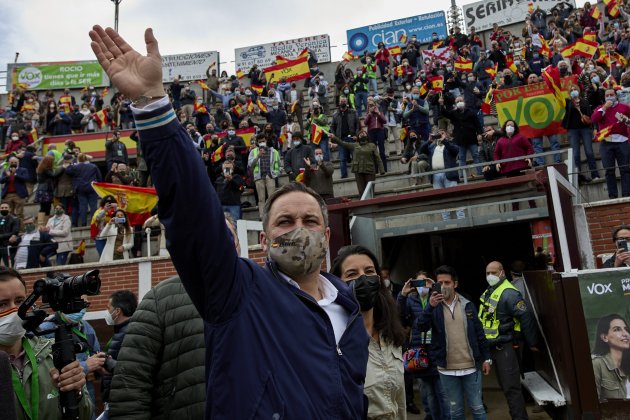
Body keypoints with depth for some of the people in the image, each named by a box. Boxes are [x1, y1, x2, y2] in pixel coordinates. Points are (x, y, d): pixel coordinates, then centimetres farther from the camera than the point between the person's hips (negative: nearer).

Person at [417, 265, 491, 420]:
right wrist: (430, 307, -31)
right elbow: (420, 327, -18)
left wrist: (486, 358, 4)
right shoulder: (434, 306, -3)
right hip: (447, 370, 0)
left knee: (477, 407, 12)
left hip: (471, 367, 0)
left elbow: (479, 333, 6)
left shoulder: (467, 304, 1)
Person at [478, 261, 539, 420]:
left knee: (511, 386, -4)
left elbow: (526, 317, -19)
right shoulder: (489, 292, 11)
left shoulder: (508, 293, -17)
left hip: (505, 347, -9)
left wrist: (532, 343, -13)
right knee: (505, 385, 18)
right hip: (494, 346, 9)